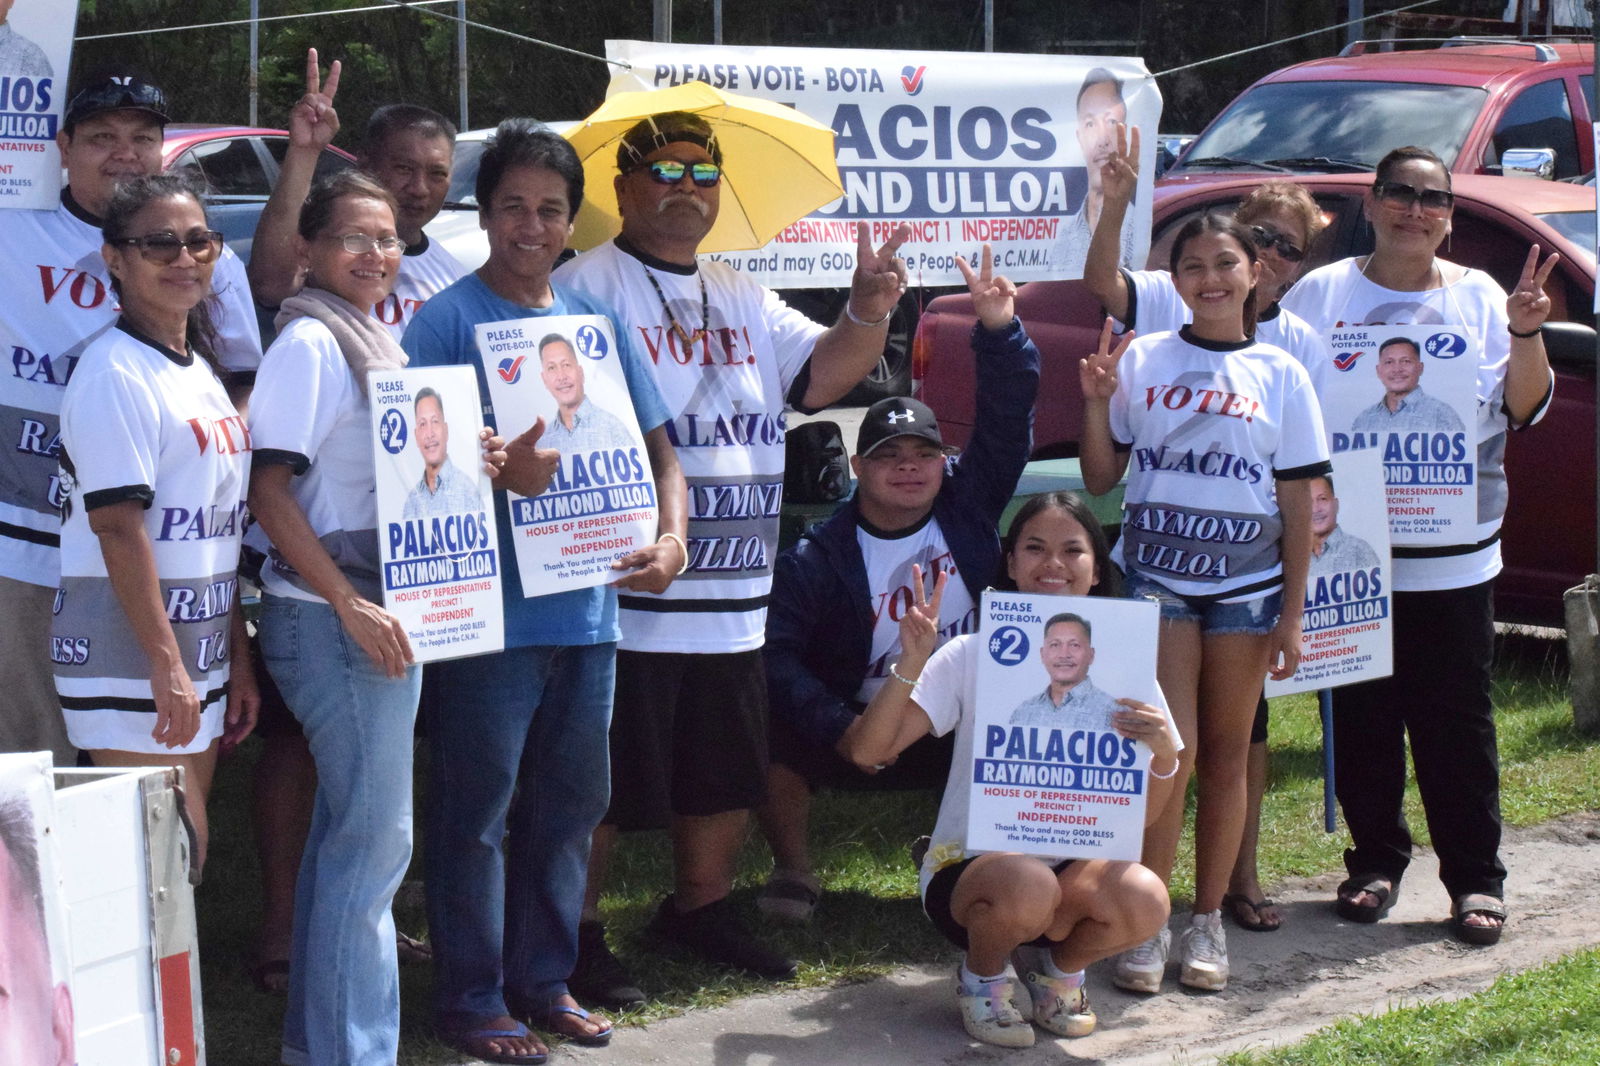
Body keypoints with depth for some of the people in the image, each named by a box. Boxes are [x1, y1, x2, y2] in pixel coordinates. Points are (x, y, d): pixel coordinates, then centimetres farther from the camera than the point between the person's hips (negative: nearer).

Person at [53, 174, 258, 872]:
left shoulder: (198, 369, 15)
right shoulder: (115, 371, -12)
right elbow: (118, 526, -18)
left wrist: (238, 657, 14)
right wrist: (166, 665, -21)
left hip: (198, 653, 9)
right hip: (131, 658, -9)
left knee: (185, 862, 11)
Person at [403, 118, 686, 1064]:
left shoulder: (598, 321, 12)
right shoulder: (450, 319, -4)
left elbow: (658, 446, 14)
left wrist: (672, 539, -3)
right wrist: (499, 471, -27)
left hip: (589, 604, 6)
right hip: (490, 607, -6)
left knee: (572, 802, 13)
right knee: (479, 808, -1)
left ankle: (543, 978, 25)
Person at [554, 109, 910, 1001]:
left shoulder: (742, 300, 17)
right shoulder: (590, 285, -5)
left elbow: (820, 373, 8)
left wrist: (868, 312, -11)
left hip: (733, 594, 7)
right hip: (625, 594, -7)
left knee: (728, 770, 16)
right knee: (604, 777, -1)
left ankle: (701, 907, 33)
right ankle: (578, 935, 13)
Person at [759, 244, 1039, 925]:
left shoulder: (968, 506, -3)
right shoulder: (817, 559, -12)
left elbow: (1005, 423, -11)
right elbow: (775, 655, -19)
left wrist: (1000, 331, -26)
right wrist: (839, 726, -32)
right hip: (855, 730, -3)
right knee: (771, 734, -31)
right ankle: (792, 871, -5)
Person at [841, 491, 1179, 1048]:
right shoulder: (971, 657, -5)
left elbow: (1137, 815, 3)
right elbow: (867, 751, -13)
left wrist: (1165, 755, -18)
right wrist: (911, 664, -26)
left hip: (1072, 866, 3)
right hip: (969, 866, -2)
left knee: (1144, 899, -31)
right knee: (1026, 887, -38)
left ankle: (1057, 968, 5)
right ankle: (981, 977, -1)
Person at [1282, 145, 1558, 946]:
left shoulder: (1478, 299, 7)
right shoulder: (1320, 294, 5)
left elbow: (1524, 409, 2)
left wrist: (1526, 333, -14)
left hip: (1453, 555, 0)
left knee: (1456, 719, 1)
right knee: (1362, 715, 6)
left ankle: (1475, 878, 8)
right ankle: (1375, 860, 20)